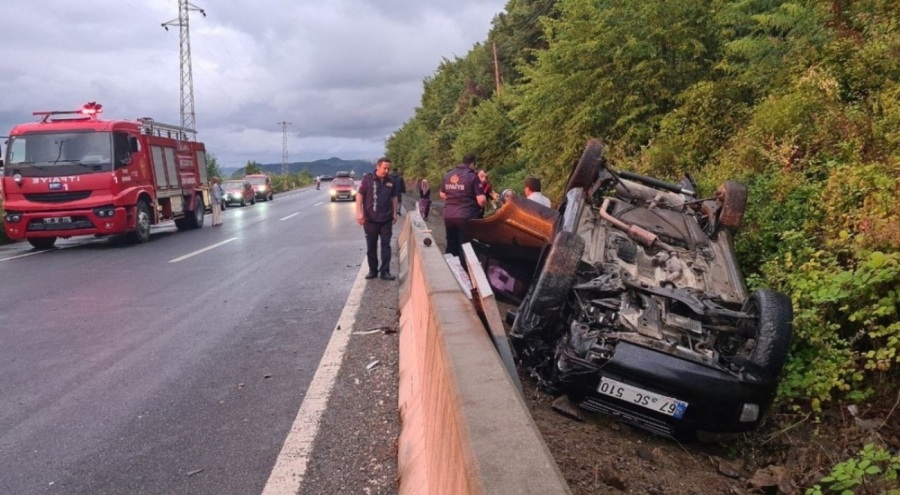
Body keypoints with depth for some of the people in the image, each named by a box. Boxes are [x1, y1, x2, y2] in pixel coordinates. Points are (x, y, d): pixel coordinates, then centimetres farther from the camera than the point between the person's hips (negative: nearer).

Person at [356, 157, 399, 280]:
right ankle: (373, 270, 19)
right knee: (371, 246, 8)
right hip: (370, 219, -2)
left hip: (386, 219, 2)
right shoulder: (368, 179, -7)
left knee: (386, 245, 1)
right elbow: (359, 195, -6)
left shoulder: (391, 181, 3)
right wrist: (359, 213, -12)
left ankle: (385, 271, 5)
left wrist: (394, 213, 9)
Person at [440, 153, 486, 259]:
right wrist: (480, 207, 6)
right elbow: (481, 200, -14)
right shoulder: (472, 176, -9)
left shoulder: (447, 175, 9)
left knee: (451, 246, 15)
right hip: (466, 217, -5)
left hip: (448, 216, 6)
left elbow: (442, 195, 20)